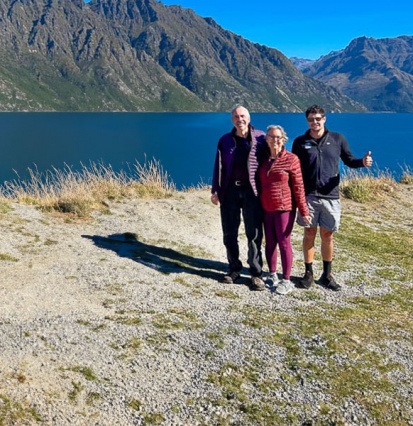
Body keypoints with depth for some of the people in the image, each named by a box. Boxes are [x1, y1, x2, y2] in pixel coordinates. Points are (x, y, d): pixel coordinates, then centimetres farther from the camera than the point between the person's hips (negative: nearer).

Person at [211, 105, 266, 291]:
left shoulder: (260, 138, 2)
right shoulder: (225, 140, 10)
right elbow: (218, 167, 10)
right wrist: (215, 191, 3)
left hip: (251, 192, -3)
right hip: (230, 191, 3)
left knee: (254, 235, 0)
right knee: (229, 234, 9)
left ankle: (256, 273, 10)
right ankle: (234, 269, 24)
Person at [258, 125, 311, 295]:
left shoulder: (291, 159, -8)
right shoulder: (263, 158, 5)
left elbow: (298, 187, -8)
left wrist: (304, 211, -10)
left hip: (284, 208, -4)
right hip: (266, 209, 4)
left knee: (284, 243, 0)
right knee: (270, 242, 11)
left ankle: (286, 280, 12)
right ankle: (272, 275, 27)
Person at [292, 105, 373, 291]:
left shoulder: (337, 139, 5)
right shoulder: (300, 142, 3)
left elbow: (349, 160, 11)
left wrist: (362, 162, -11)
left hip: (330, 196, 0)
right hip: (308, 196, 0)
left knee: (327, 235, 6)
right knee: (309, 234, 5)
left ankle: (327, 275, 20)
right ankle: (308, 273, 19)